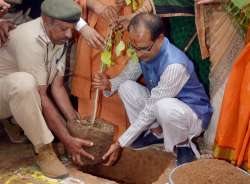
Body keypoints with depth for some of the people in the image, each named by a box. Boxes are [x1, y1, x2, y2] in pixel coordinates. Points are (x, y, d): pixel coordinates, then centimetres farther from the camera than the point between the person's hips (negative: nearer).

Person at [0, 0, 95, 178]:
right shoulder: (31, 39, -31)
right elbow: (41, 96, -32)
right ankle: (44, 150, -26)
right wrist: (67, 140, -31)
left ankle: (18, 124, 17)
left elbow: (57, 87, -5)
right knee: (24, 82, -41)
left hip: (26, 96, 8)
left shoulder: (59, 37, -7)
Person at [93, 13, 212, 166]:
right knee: (126, 87, -8)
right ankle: (156, 132, 2)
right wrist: (109, 84, -21)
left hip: (194, 115, -7)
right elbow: (126, 76, 4)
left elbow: (151, 110, -31)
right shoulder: (144, 52, -12)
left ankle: (183, 145, -10)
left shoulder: (175, 65, -35)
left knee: (164, 107, -40)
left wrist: (121, 143, -27)